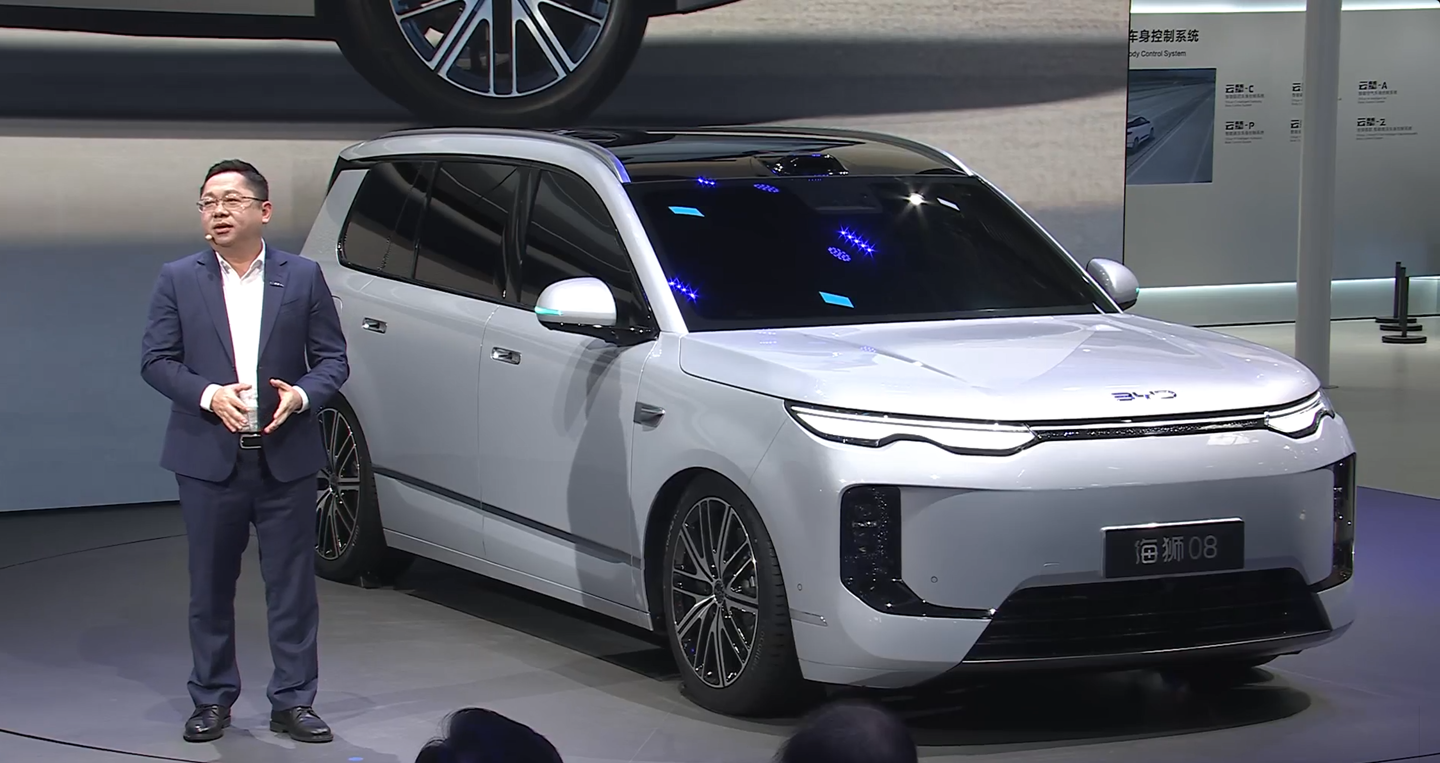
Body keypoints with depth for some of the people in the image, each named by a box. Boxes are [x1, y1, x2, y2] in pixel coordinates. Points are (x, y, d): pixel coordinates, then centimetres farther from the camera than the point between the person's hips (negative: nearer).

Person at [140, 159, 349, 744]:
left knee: (292, 585, 3)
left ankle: (293, 701, 12)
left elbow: (333, 358, 5)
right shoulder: (178, 280, 4)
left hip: (286, 457, 0)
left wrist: (301, 395, -15)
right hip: (209, 457, 0)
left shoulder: (303, 277, 4)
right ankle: (212, 700, 19)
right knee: (210, 586, 8)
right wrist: (208, 394, -16)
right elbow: (155, 360, 1)